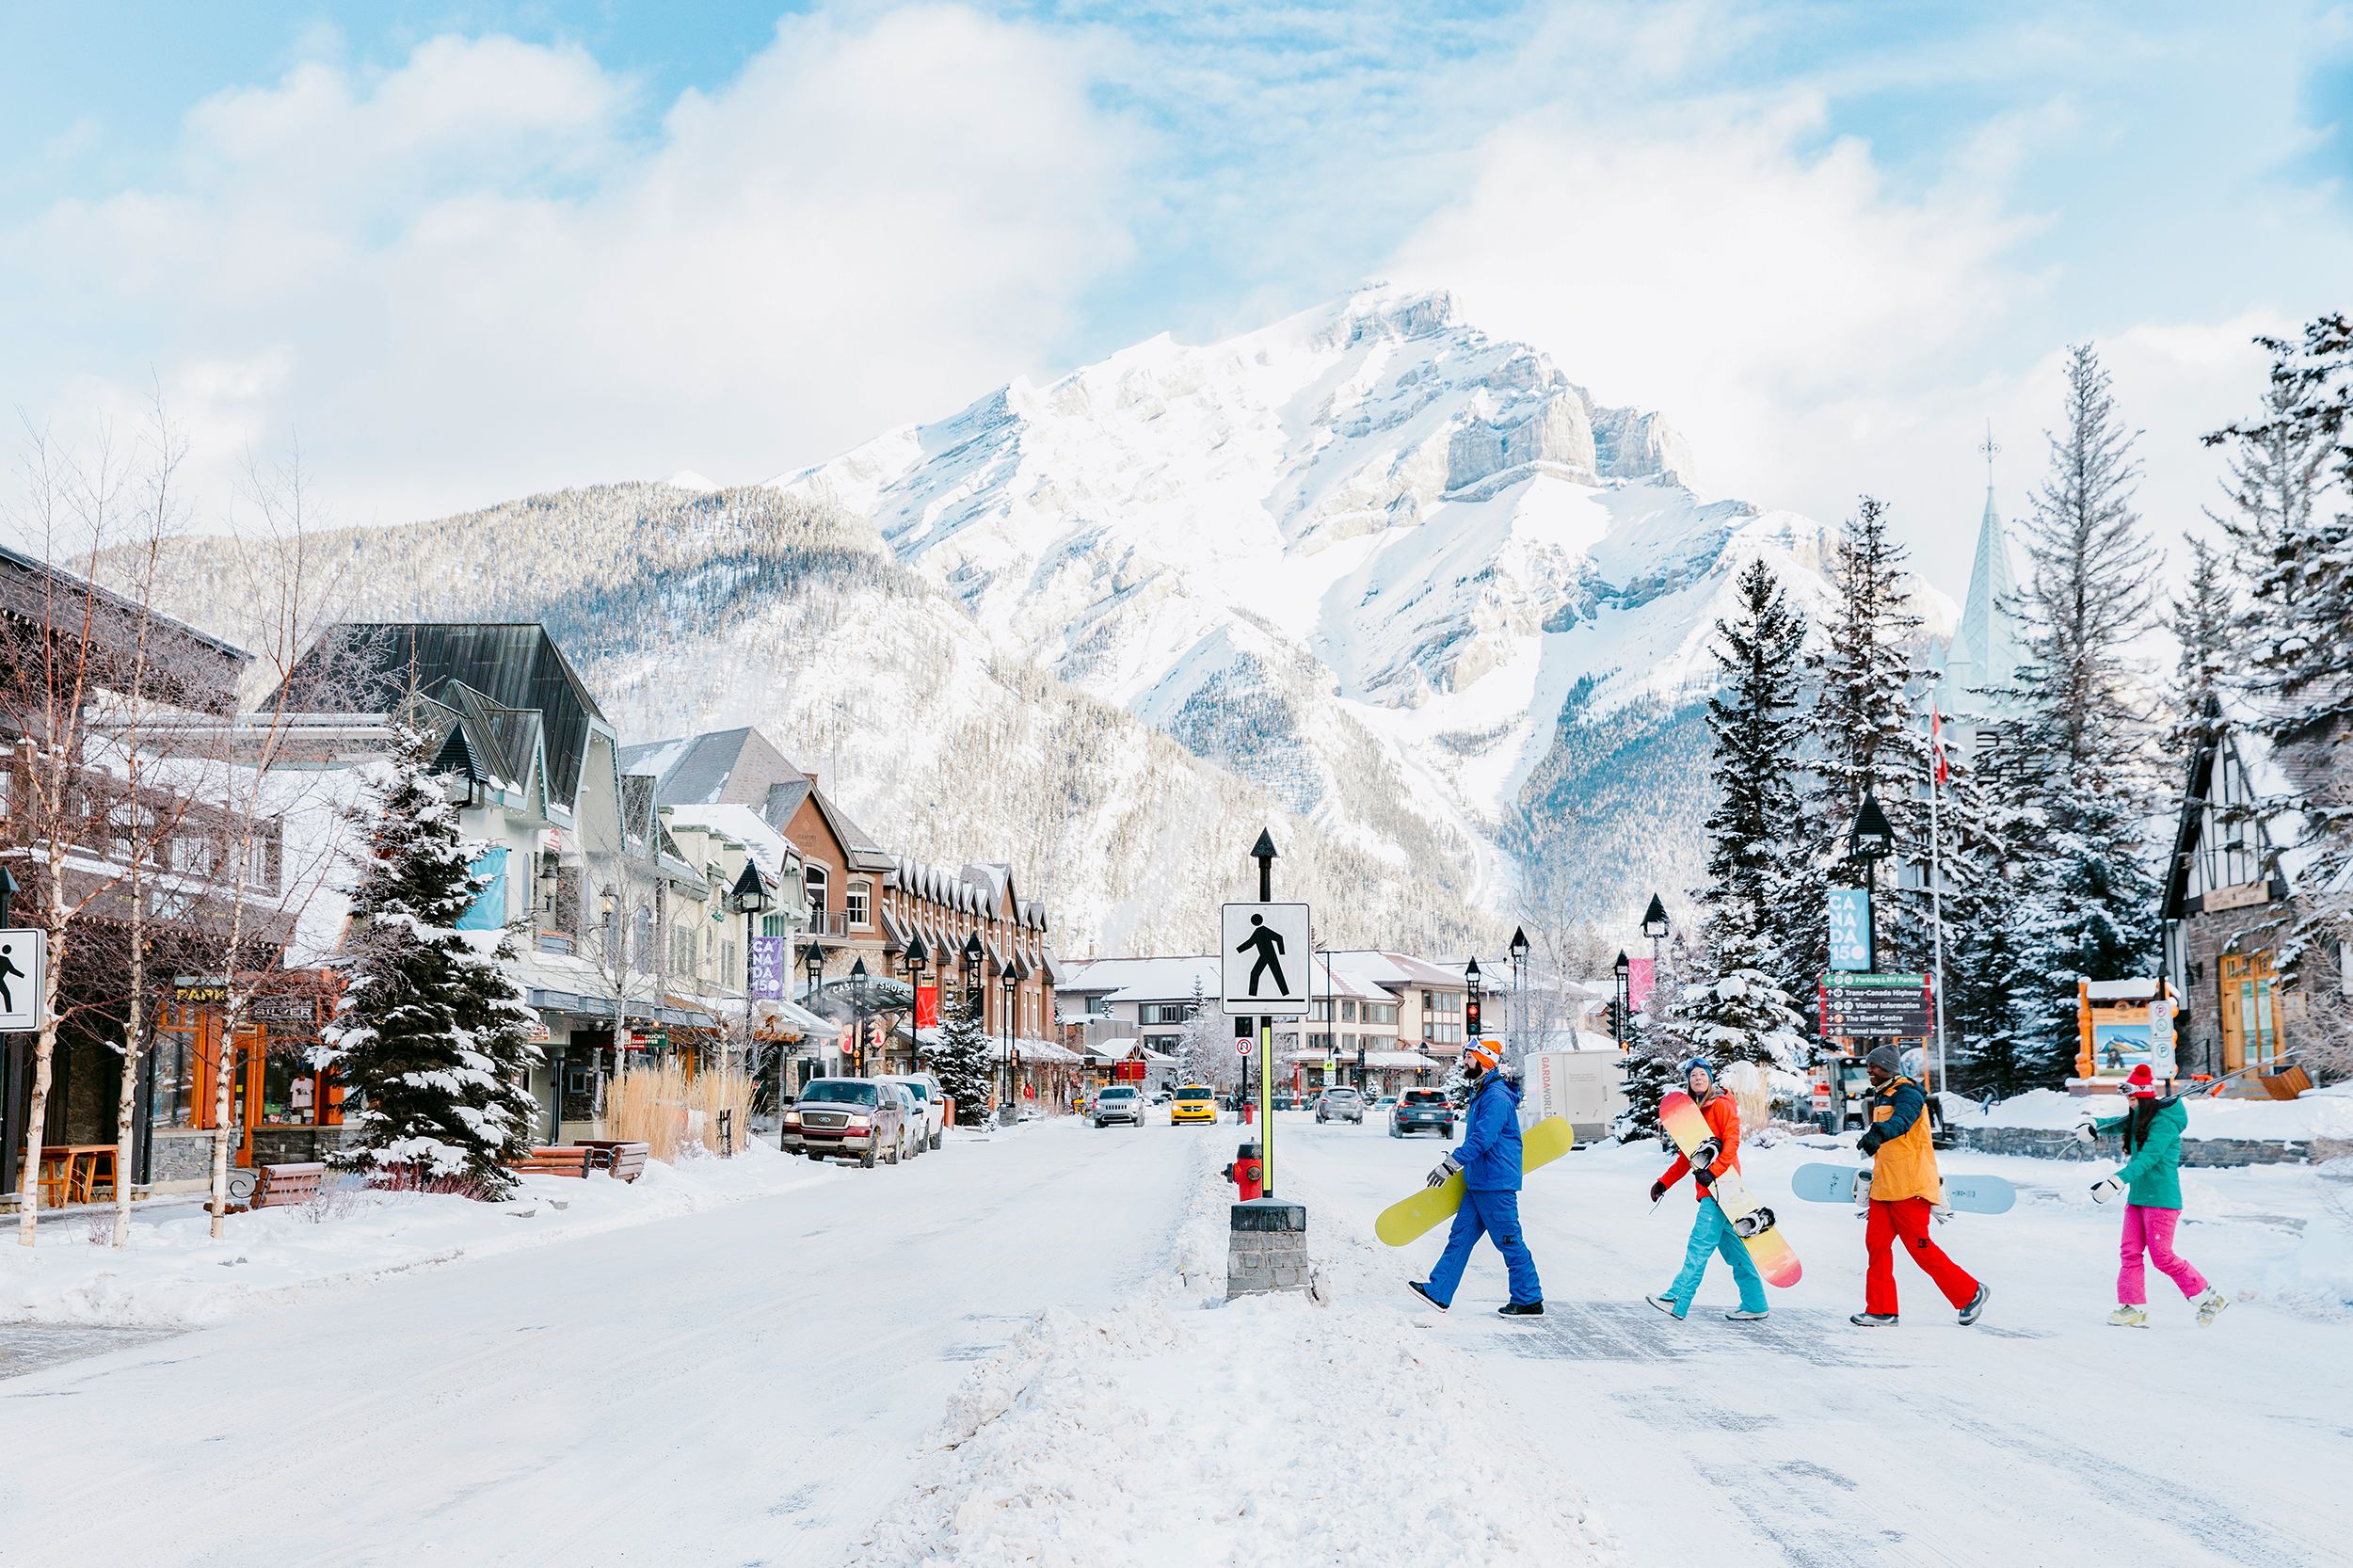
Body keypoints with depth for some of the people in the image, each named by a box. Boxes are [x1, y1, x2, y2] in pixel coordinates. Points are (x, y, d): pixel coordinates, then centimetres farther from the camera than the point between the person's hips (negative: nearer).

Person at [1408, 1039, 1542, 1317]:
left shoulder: (1497, 1096, -17)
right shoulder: (1482, 1094, 16)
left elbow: (1482, 1138, -26)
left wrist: (1451, 1164, -26)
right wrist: (1457, 1162, 28)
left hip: (1496, 1185, -10)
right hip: (1477, 1184, 10)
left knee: (1510, 1243, -2)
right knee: (1460, 1237, 8)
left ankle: (1529, 1302, 7)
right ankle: (1438, 1293, 9)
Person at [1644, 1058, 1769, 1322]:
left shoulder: (1721, 1105, -6)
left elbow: (1732, 1141, -16)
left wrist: (1712, 1172, -25)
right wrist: (1664, 1182, 15)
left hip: (1720, 1184, -9)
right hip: (1708, 1188, 9)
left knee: (1700, 1244, -11)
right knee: (1731, 1245, 10)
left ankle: (1677, 1302, -14)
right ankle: (1754, 1304, 15)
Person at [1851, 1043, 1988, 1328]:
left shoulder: (1907, 1094, -13)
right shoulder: (1881, 1097, 16)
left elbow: (1901, 1121, -36)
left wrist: (1878, 1133, -54)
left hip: (1909, 1186, -9)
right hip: (1884, 1186, 9)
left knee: (1919, 1247, -4)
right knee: (1876, 1243, 3)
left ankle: (1969, 1293, 12)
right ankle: (1881, 1310, 8)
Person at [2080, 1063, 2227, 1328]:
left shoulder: (2163, 1123, -17)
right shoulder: (2138, 1118, 10)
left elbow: (2147, 1159, -25)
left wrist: (2116, 1182, -35)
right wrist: (2092, 1127, -7)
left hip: (2160, 1199, -9)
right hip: (2137, 1196, 9)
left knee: (2162, 1256, -5)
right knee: (2130, 1252, 3)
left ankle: (2210, 1298, 8)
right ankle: (2133, 1308, 6)